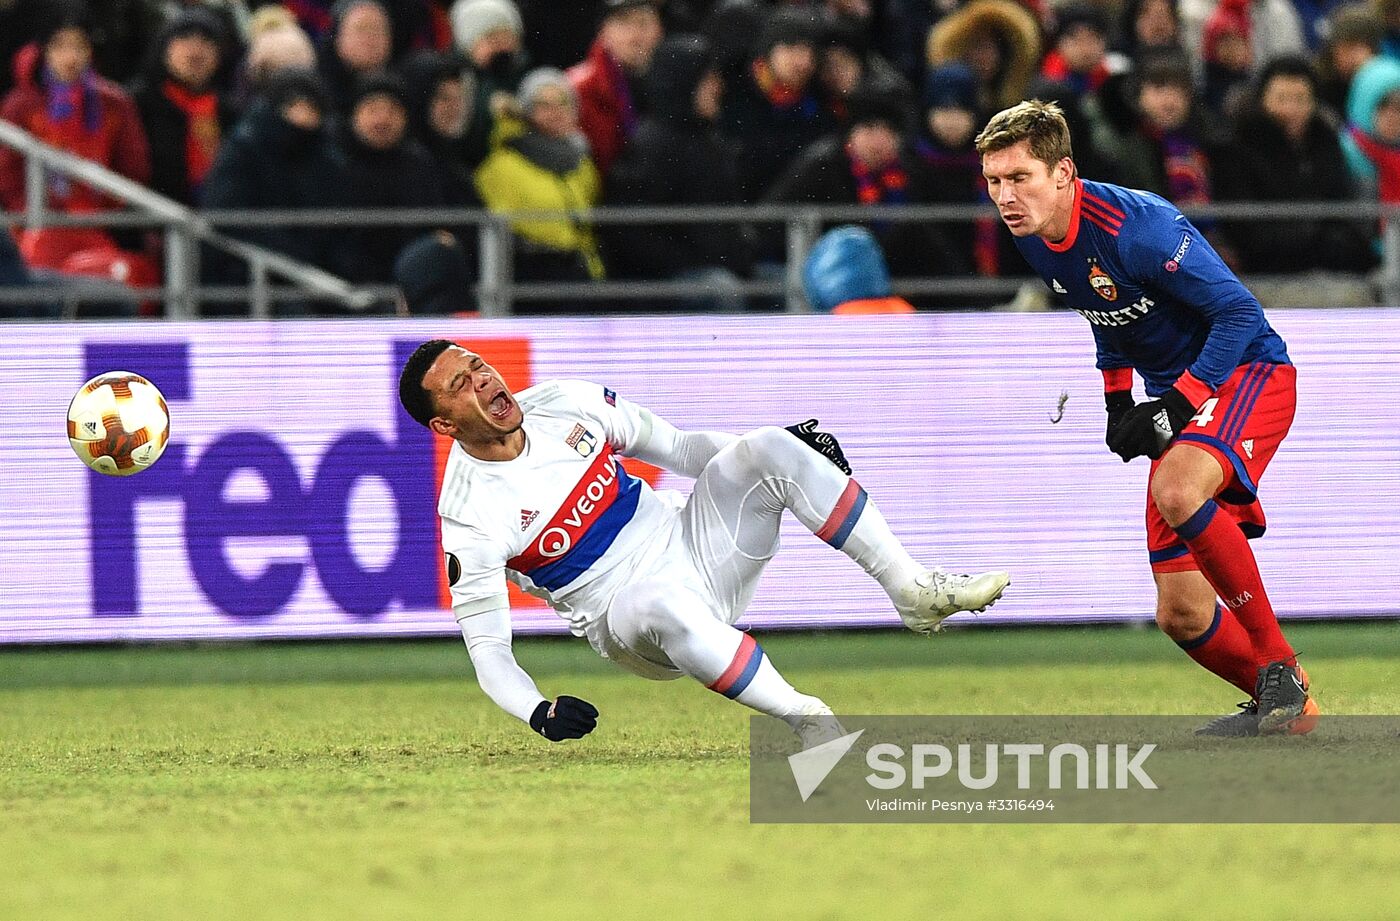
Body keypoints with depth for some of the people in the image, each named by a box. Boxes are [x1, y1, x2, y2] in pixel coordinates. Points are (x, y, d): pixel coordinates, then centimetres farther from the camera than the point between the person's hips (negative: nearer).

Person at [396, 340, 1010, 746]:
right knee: (659, 599, -42)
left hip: (688, 542, 6)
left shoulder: (562, 404, 2)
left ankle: (914, 592, -14)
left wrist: (780, 461, -1)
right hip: (630, 626, -6)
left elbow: (679, 449, 13)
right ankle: (812, 724, -35)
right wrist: (538, 713, -30)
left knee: (768, 448, -17)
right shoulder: (469, 516, -12)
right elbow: (486, 648, -11)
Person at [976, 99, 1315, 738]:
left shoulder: (1135, 225, -25)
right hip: (1175, 399, 8)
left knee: (1177, 492, -38)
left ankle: (1281, 668, -26)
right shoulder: (1036, 241, 0)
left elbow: (1240, 312, -23)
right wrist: (1118, 403, 12)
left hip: (1246, 373, -8)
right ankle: (1285, 708, 25)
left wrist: (1178, 404, -27)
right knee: (1182, 615, 1)